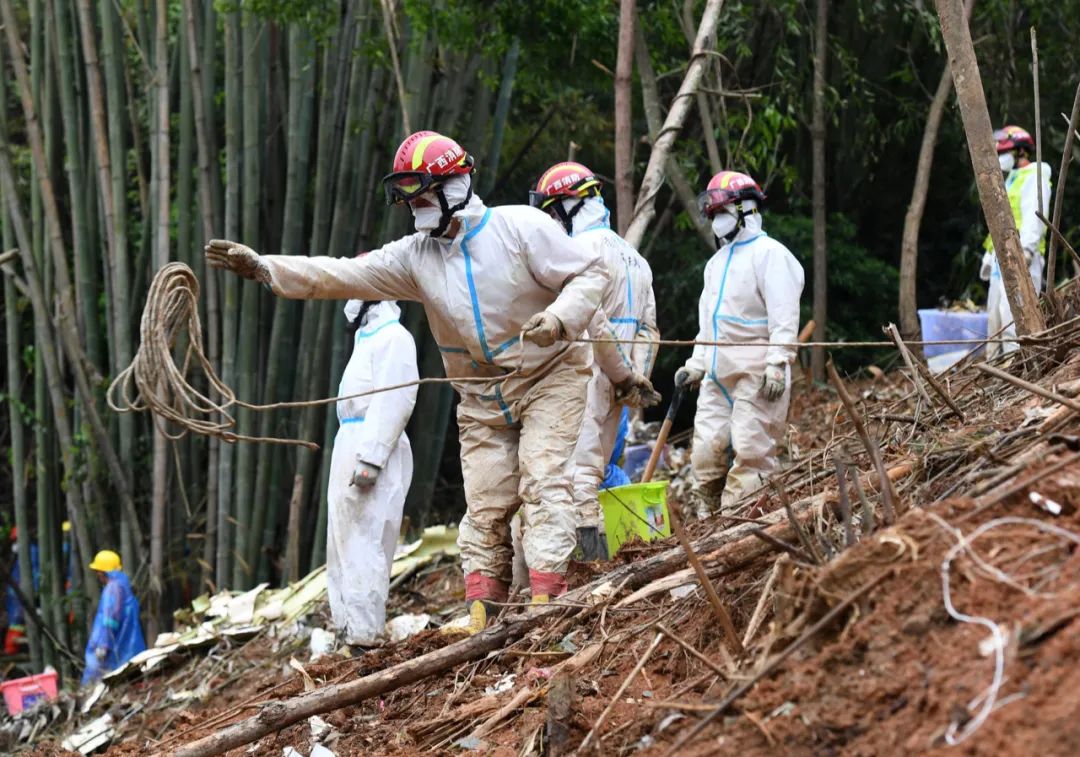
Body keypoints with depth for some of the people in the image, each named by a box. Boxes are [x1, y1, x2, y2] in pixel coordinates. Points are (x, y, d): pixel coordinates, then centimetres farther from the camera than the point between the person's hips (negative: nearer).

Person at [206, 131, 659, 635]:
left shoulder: (519, 227, -13)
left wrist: (558, 318, -30)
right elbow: (345, 275, -6)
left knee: (543, 479, -17)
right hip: (482, 399, 5)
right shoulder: (415, 257, 1)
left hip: (548, 377, -5)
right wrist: (264, 268, -16)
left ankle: (547, 592, -23)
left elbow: (590, 275, -11)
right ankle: (481, 609, 0)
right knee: (486, 503, 0)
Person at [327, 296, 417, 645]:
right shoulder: (369, 337, 23)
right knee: (343, 545, 13)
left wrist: (370, 458, -25)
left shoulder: (393, 338, -9)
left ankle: (362, 635, -15)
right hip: (352, 445, 11)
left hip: (372, 448, -11)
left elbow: (395, 400, -19)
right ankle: (347, 626, 18)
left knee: (363, 546, -13)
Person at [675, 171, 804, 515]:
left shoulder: (769, 254, -5)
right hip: (719, 373, 9)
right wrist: (695, 365, 22)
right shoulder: (717, 262, 24)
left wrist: (777, 364, -22)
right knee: (707, 449, 2)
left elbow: (784, 316, -14)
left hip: (756, 372, -9)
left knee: (749, 451, -11)